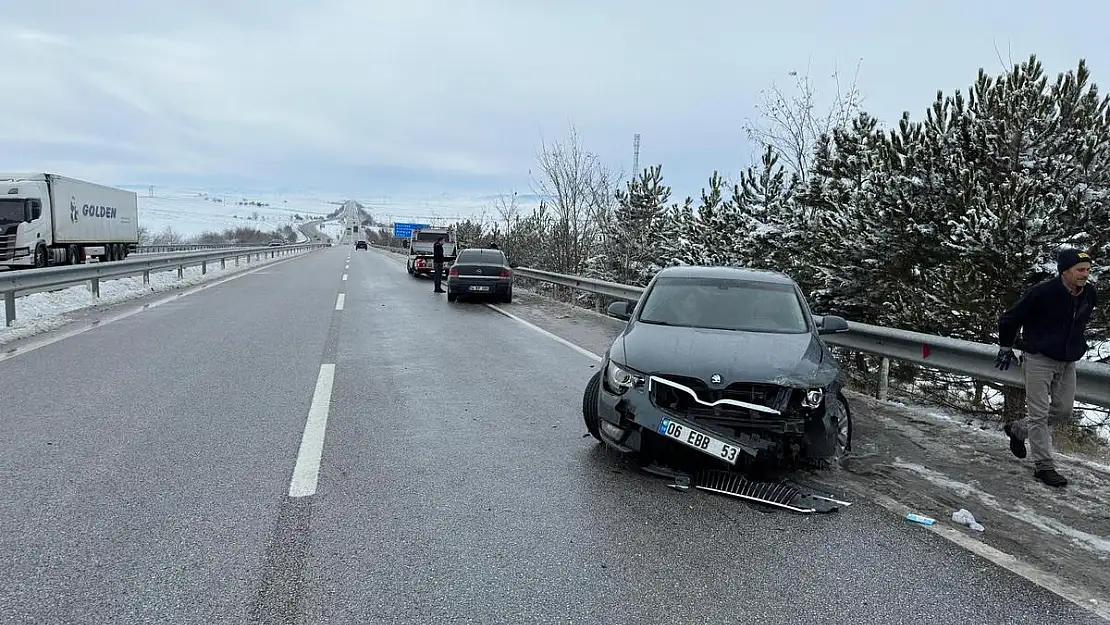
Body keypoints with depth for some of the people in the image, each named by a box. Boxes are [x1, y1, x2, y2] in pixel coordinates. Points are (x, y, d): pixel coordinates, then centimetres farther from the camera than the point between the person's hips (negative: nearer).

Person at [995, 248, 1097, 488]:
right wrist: (1005, 348, 0)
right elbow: (1009, 319, -9)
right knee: (1039, 413, -5)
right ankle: (1043, 466, 1)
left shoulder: (1090, 295, 0)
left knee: (1064, 410, 10)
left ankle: (1018, 429, 32)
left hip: (1067, 362, 7)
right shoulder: (1043, 293, -20)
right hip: (1039, 360, -7)